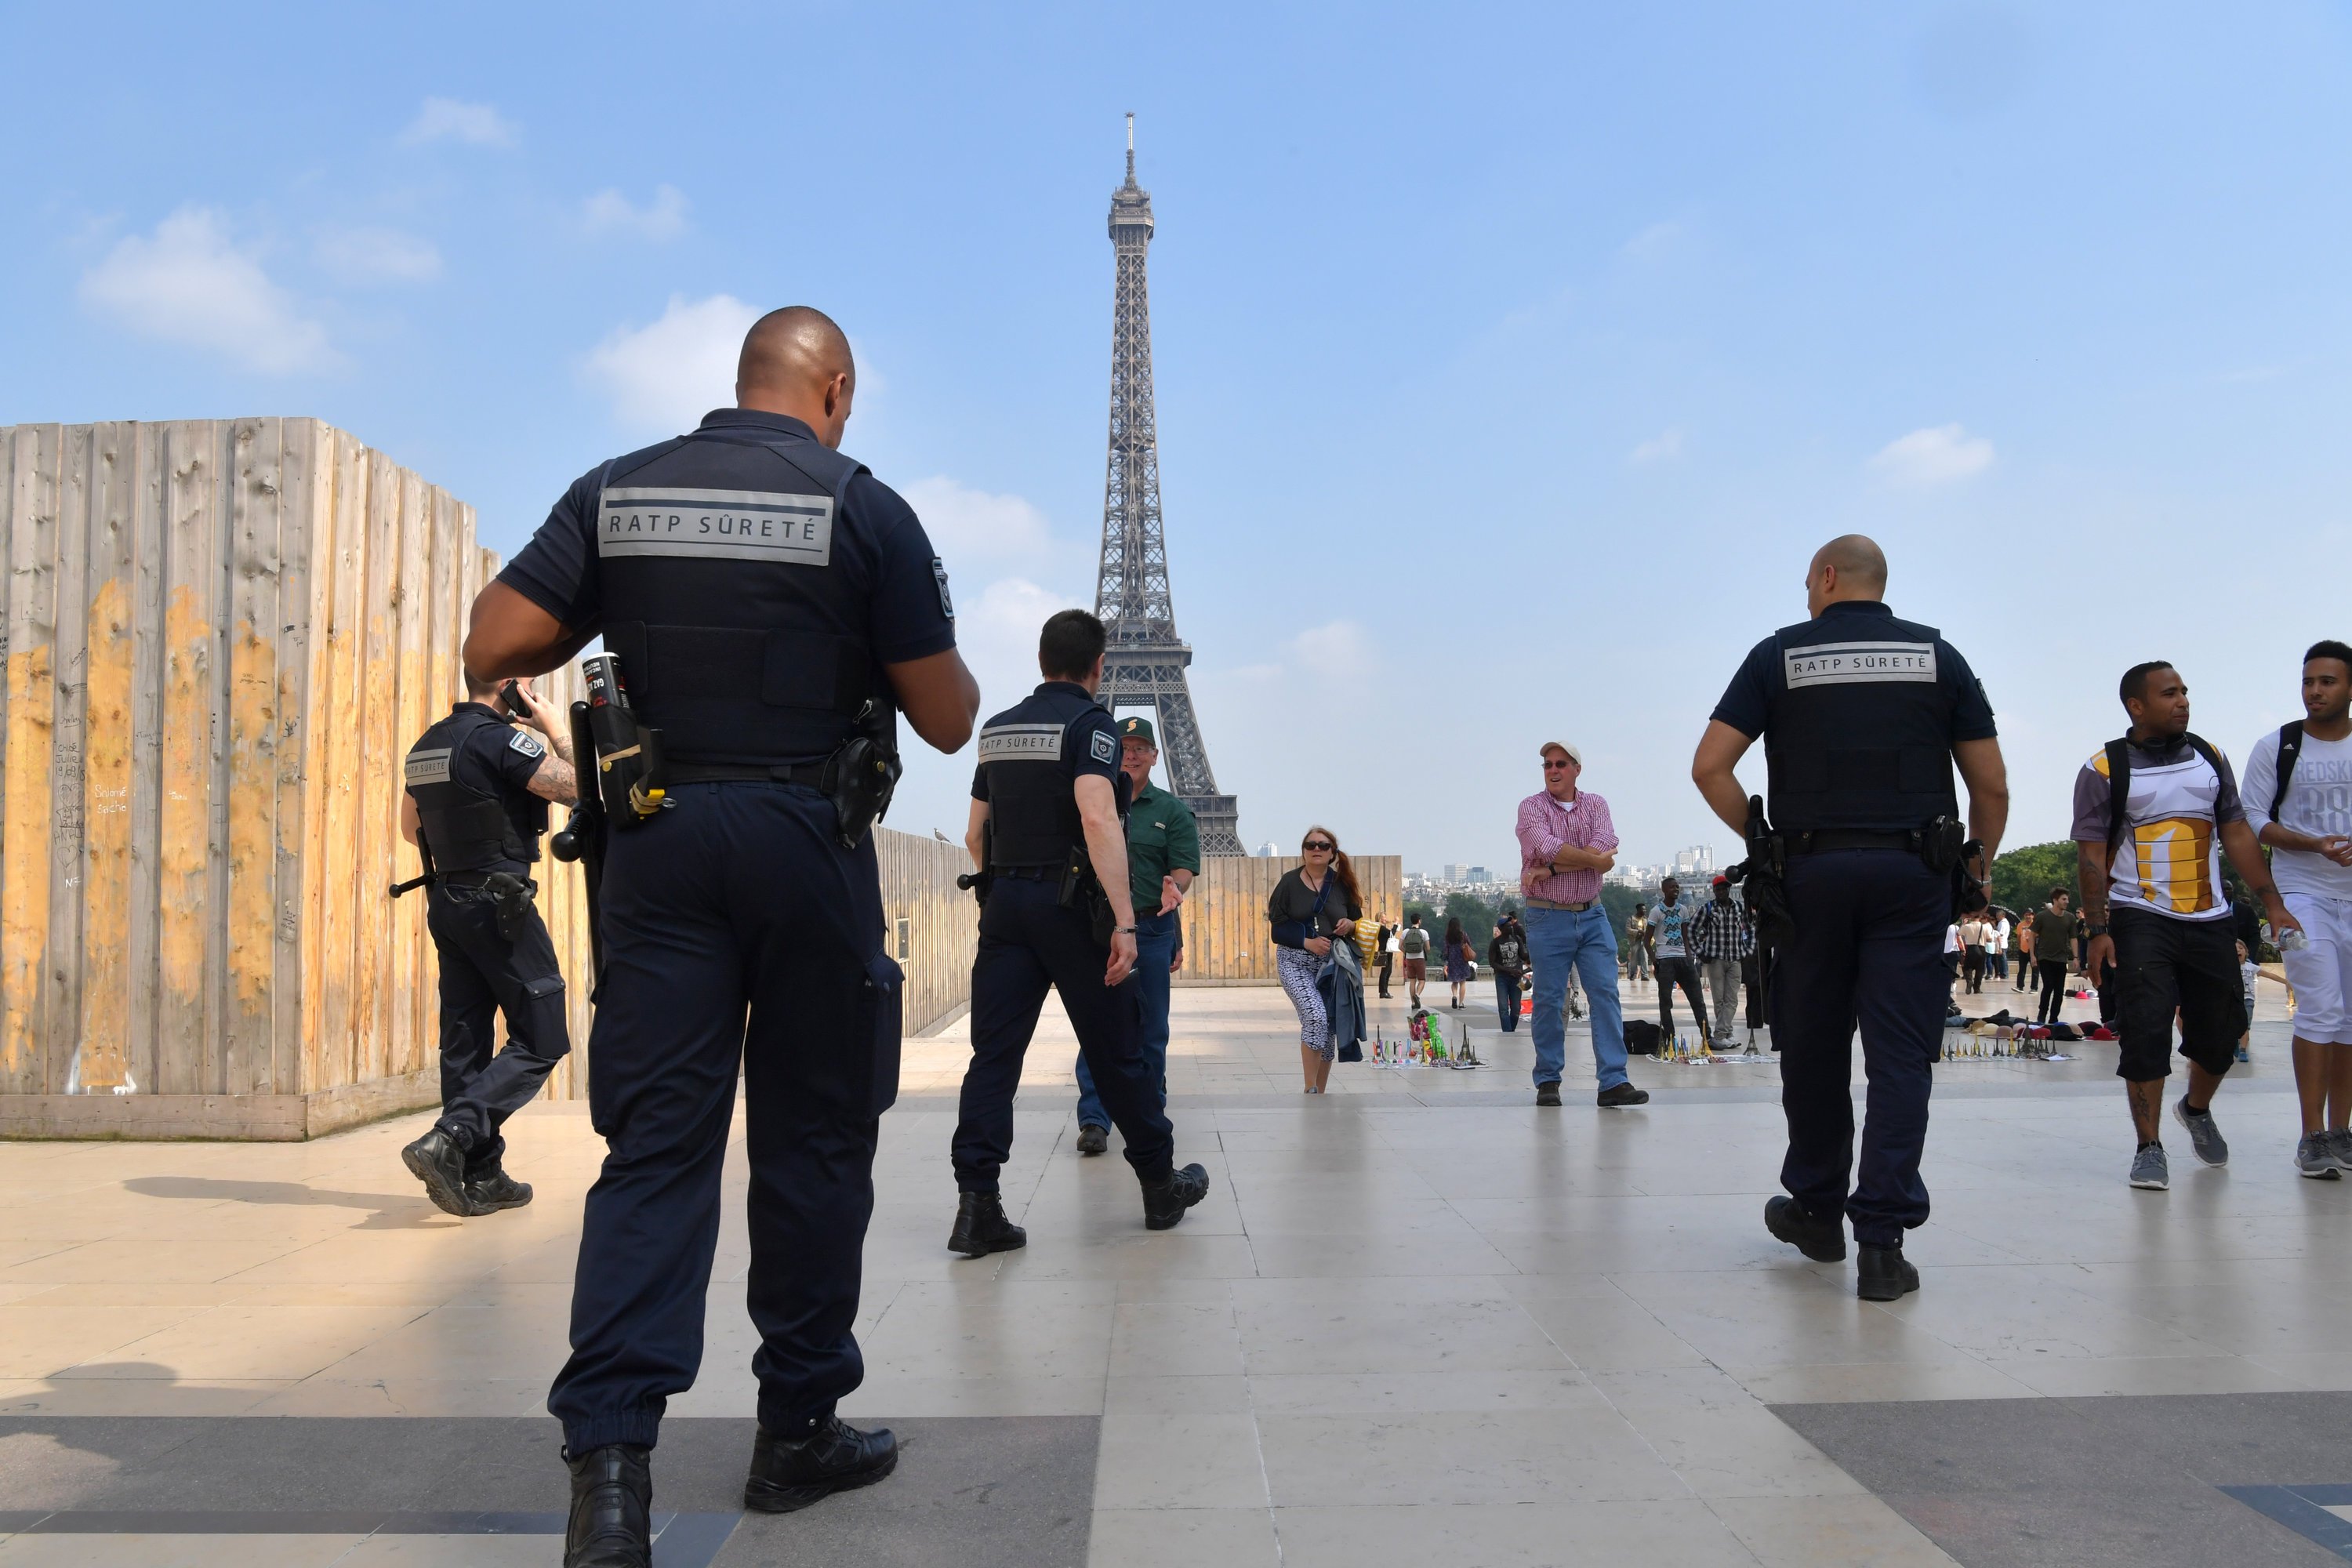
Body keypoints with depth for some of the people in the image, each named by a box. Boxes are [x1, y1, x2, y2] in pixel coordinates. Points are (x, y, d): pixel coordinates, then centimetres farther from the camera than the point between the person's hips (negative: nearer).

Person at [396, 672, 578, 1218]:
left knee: (465, 1043, 8)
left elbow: (410, 827, 24)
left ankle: (482, 1178, 12)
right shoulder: (500, 739, -14)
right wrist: (556, 729, -4)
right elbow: (579, 787, -17)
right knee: (540, 1042, -3)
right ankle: (447, 1141, -16)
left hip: (447, 904, 9)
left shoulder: (426, 744, 13)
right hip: (499, 904, -8)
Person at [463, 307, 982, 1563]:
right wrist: (931, 647, 19)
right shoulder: (863, 508, -4)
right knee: (812, 1139, 9)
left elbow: (494, 649, 1)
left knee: (656, 1142, 4)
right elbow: (948, 721, -3)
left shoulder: (616, 493, 6)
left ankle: (609, 1453, -7)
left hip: (657, 841, 3)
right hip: (808, 840, -2)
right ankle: (797, 1431, 21)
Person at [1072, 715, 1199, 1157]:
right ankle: (1094, 1120, -9)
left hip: (1153, 929, 1)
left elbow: (1184, 867, -1)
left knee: (1151, 1028, 7)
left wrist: (1175, 888, -22)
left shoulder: (1172, 811, 8)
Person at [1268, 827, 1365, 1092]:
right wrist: (1308, 942, -18)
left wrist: (1350, 925, -7)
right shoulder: (1290, 882, -1)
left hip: (1332, 963, 3)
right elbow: (1278, 928, -4)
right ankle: (1310, 1089, -13)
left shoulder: (1342, 884, 6)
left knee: (1328, 1028, 4)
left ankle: (1320, 1093, 17)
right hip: (1295, 962, -3)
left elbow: (1358, 921, 17)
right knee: (1315, 1017, -22)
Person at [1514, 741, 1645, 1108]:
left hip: (1592, 916, 3)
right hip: (1548, 917, -3)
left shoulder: (1596, 805, 7)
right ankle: (1548, 1082, 12)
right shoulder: (1531, 807, 0)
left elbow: (1605, 847, -11)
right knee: (1548, 1000, 2)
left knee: (1606, 993, -5)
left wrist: (1552, 870, -17)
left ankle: (1613, 1083, -6)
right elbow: (1549, 848, -19)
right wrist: (1594, 860, -11)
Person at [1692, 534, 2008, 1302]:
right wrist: (1976, 870, 17)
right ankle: (1882, 1239, -4)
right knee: (1900, 1055, 0)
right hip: (1914, 872, 1)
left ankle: (1816, 1209, 26)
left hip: (1813, 870, 0)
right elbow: (1992, 785, 6)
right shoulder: (1937, 656, 8)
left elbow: (1709, 766, -6)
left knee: (1813, 1049, 12)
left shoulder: (1779, 655, 4)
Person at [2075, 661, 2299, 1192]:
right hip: (2139, 921, -4)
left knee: (2220, 1032, 10)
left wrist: (2272, 903, 4)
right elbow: (2091, 855, -6)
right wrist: (2097, 932, -13)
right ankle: (2149, 1149, 1)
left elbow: (2237, 835, 12)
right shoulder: (2104, 769, -3)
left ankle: (2197, 1109, 39)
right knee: (2145, 1033, -9)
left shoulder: (2210, 759, 11)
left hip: (2209, 921, 4)